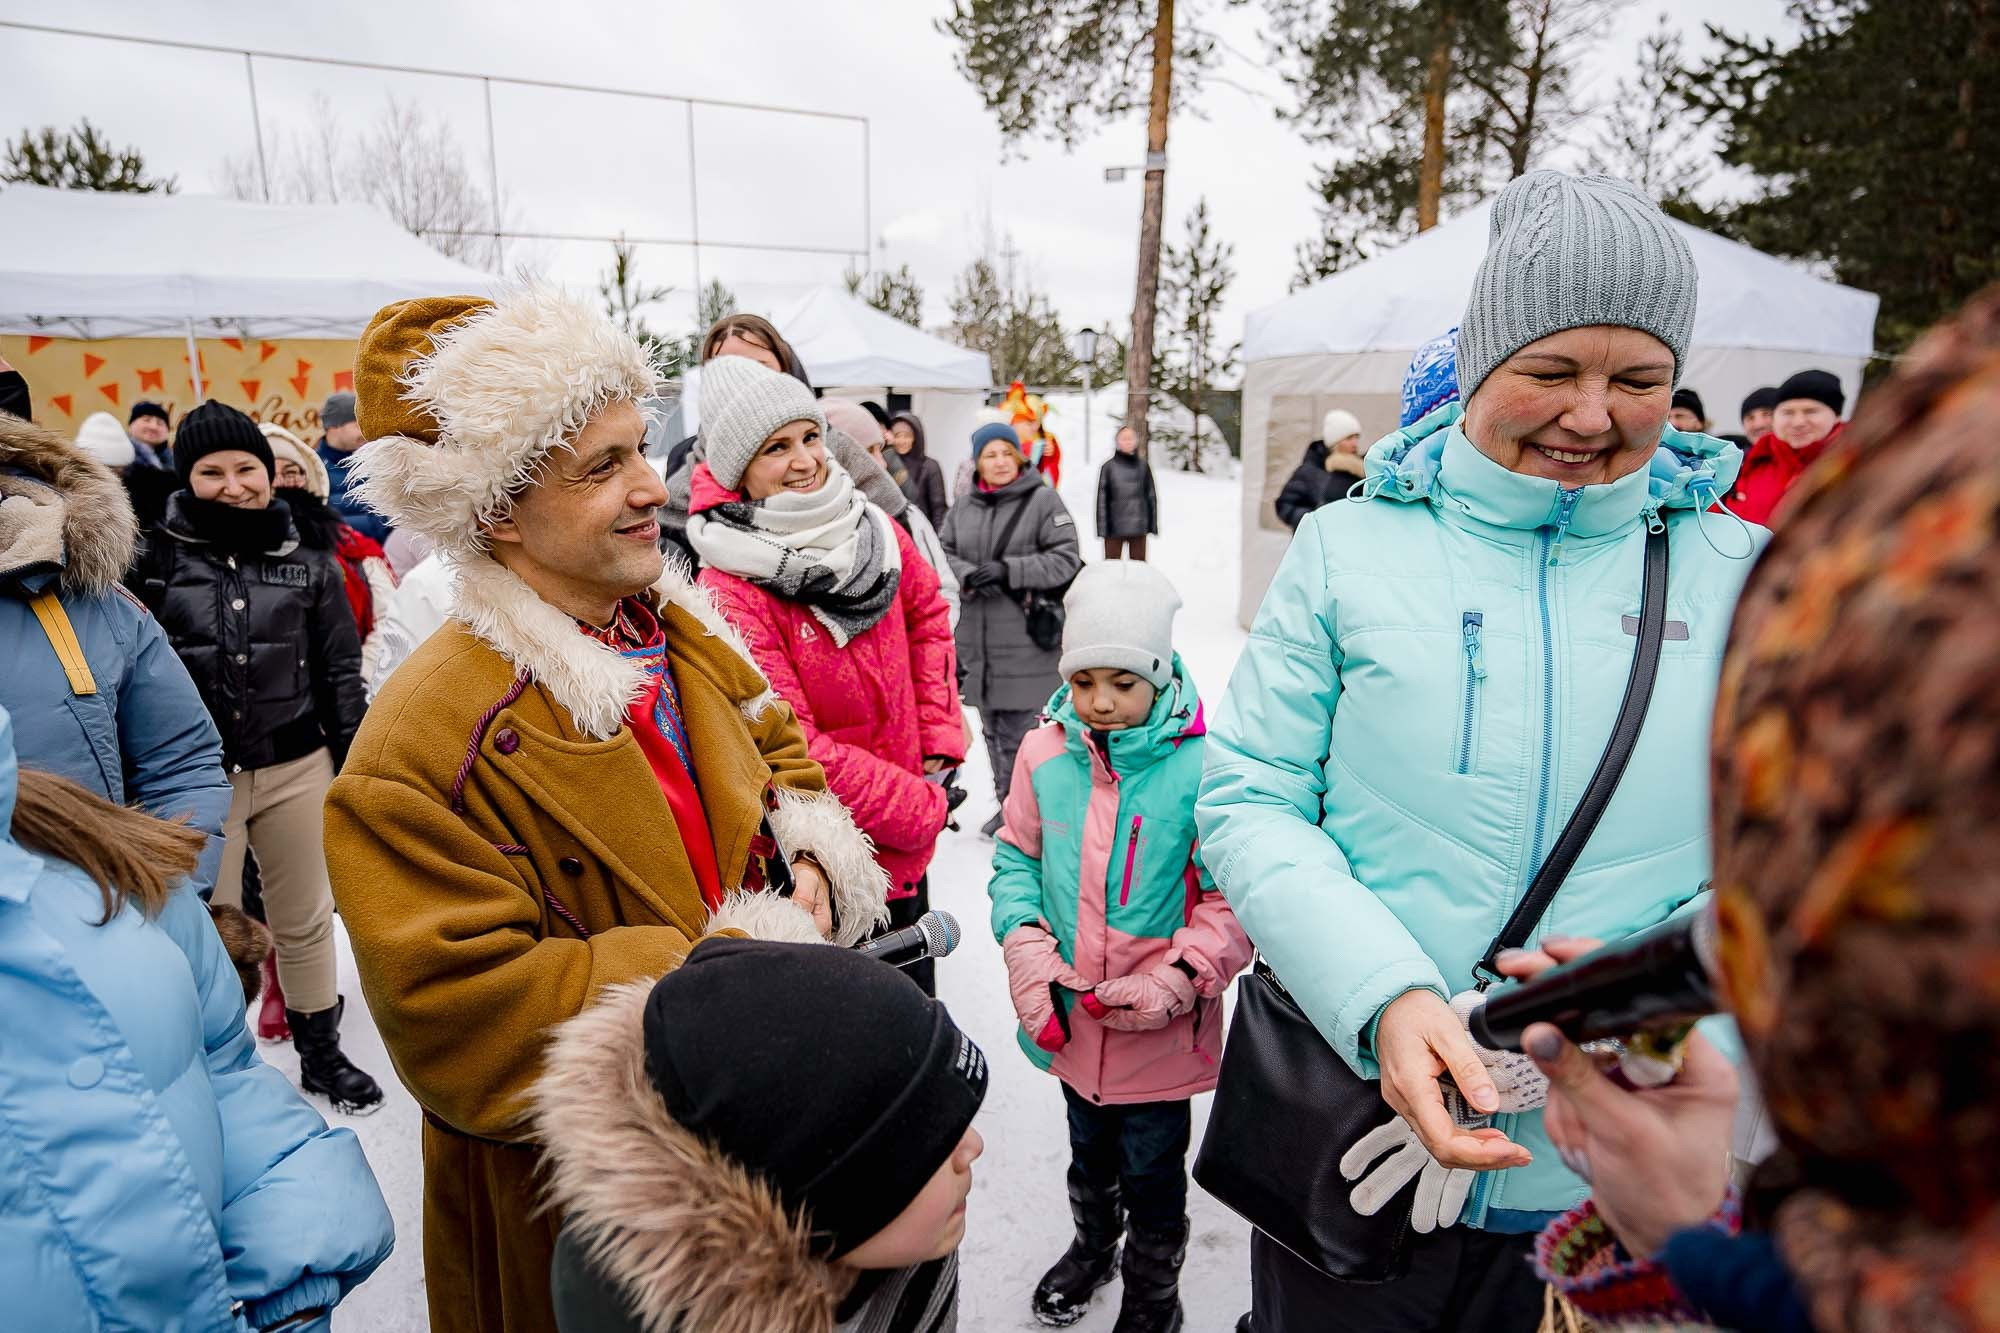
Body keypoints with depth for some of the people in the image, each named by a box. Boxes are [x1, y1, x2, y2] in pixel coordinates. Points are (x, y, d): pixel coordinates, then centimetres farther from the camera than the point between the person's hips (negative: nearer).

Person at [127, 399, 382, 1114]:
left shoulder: (308, 563, 2)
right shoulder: (154, 559, -2)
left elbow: (341, 669, 6)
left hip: (296, 769, 1)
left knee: (305, 920, 14)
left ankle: (322, 1053, 32)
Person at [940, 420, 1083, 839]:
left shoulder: (1043, 499, -3)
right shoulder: (963, 508, 12)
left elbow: (1065, 560, -8)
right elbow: (943, 553, 9)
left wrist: (1008, 571, -17)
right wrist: (967, 577, -13)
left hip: (1026, 646, -5)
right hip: (978, 644, 5)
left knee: (1018, 734, -5)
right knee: (993, 730, 15)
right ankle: (1006, 804, 30)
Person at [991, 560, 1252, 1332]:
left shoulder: (1202, 763, -21)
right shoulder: (1045, 755, -9)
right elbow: (1016, 858, 2)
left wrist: (1180, 979, -22)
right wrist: (1024, 943, -12)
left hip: (1160, 1033, -3)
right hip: (1070, 1019, 4)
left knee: (1152, 1172, 18)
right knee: (1089, 1151, 29)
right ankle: (1092, 1244, 58)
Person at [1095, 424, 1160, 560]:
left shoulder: (1143, 466, 5)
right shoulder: (1109, 467, -1)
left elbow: (1151, 496, 9)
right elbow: (1102, 498, -2)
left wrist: (1153, 525, 5)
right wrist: (1102, 527, -7)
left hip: (1138, 527, 2)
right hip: (1114, 527, -2)